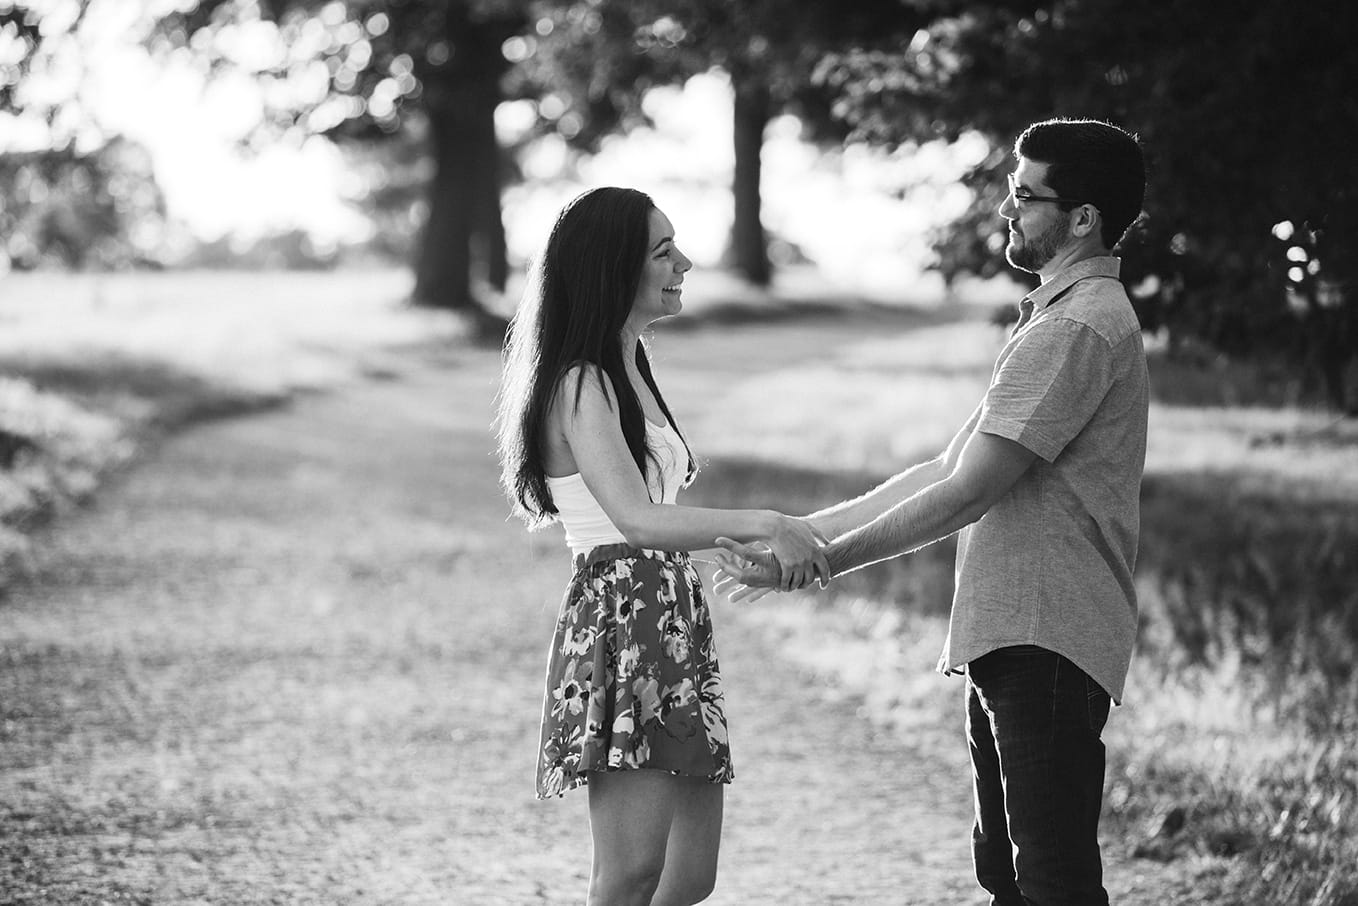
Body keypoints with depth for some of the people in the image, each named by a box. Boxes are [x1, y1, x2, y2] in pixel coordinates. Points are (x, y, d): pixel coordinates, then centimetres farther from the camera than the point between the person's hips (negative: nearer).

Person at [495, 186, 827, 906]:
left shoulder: (631, 375, 19)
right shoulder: (582, 386, -11)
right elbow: (638, 522, -22)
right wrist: (763, 524, -21)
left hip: (673, 623, 10)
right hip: (620, 617, -10)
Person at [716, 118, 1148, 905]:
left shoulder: (1078, 329, -14)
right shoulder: (1060, 317, 21)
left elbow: (964, 494, -17)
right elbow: (947, 471, 20)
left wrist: (816, 564, -12)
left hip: (1047, 644, -11)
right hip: (1014, 638, 11)